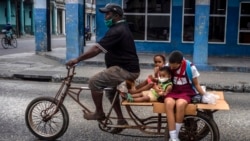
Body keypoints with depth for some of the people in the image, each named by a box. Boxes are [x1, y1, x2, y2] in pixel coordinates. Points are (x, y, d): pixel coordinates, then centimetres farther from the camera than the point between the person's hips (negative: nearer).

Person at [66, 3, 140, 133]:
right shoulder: (121, 28, 17)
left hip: (125, 70, -11)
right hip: (128, 68, 11)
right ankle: (121, 120, 29)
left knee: (94, 82, -12)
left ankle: (99, 113, 3)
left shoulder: (117, 31, -18)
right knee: (111, 91, 25)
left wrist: (77, 60, -20)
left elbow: (96, 49, -24)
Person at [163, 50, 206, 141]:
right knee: (169, 103, -34)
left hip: (186, 92, -2)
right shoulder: (167, 66, -5)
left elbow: (196, 84, 2)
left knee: (180, 104, -37)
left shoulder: (190, 67, -10)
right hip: (172, 91, 2)